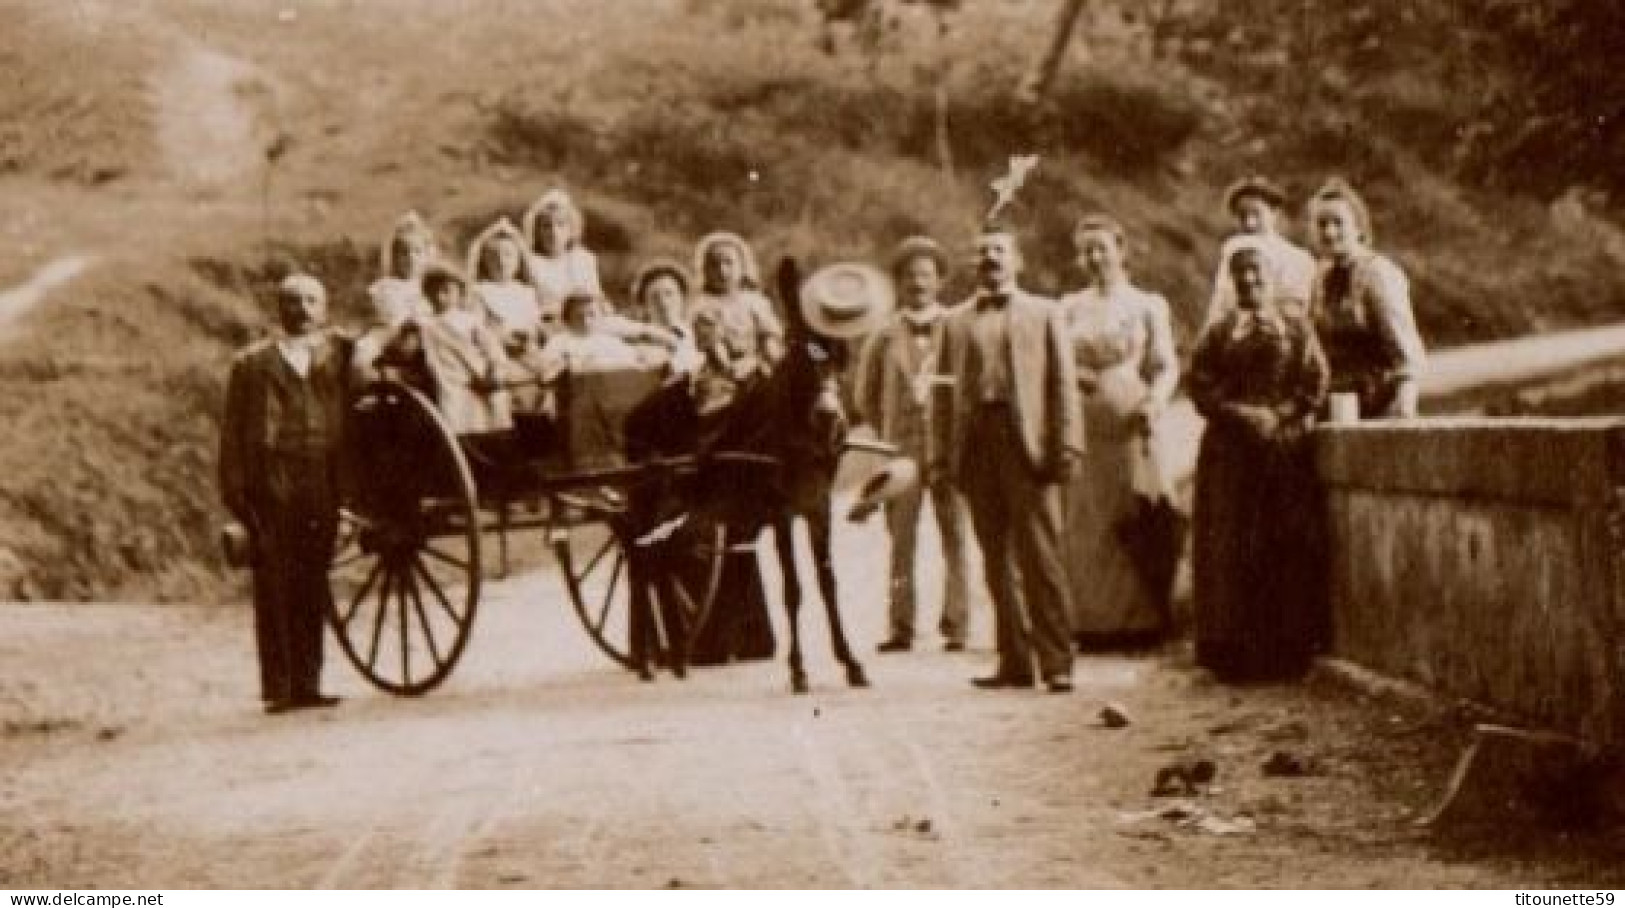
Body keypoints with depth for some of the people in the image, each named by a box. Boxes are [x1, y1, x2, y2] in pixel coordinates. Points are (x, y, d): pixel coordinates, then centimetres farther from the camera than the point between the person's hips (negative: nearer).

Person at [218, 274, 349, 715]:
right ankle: (278, 687, -5)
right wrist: (236, 492, -3)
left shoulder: (340, 355, 15)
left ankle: (307, 683, 8)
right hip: (270, 485, -2)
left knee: (312, 587, 3)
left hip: (323, 484, 2)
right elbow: (232, 431, 5)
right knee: (274, 586, -5)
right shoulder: (252, 363, 9)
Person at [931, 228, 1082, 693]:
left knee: (1039, 554, -7)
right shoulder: (957, 322, 18)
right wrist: (941, 454, 6)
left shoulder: (1044, 313, 12)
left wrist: (1066, 446, -5)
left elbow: (1063, 382, 5)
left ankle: (1056, 661, -5)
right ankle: (1015, 661, 8)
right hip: (977, 444, 3)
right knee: (998, 560, 4)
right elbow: (945, 390, 15)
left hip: (1027, 441, -3)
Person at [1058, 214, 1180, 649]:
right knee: (1083, 525, -2)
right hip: (1081, 429, 2)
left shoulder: (1148, 305, 9)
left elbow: (1166, 366, 4)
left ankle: (1141, 623, -2)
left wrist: (1153, 402, -15)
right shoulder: (1070, 308, 16)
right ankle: (1089, 624, 1)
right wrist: (1072, 375, -8)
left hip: (1129, 426, -2)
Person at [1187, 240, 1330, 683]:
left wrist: (1278, 416, -10)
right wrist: (1240, 414, -11)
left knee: (1288, 546, -4)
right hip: (1231, 448, 1)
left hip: (1285, 448, -1)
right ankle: (1233, 649, 0)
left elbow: (1314, 380, 1)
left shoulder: (1293, 321, 8)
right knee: (1232, 546, -3)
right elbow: (1201, 381, 2)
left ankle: (1287, 651, 0)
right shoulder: (1221, 329, 12)